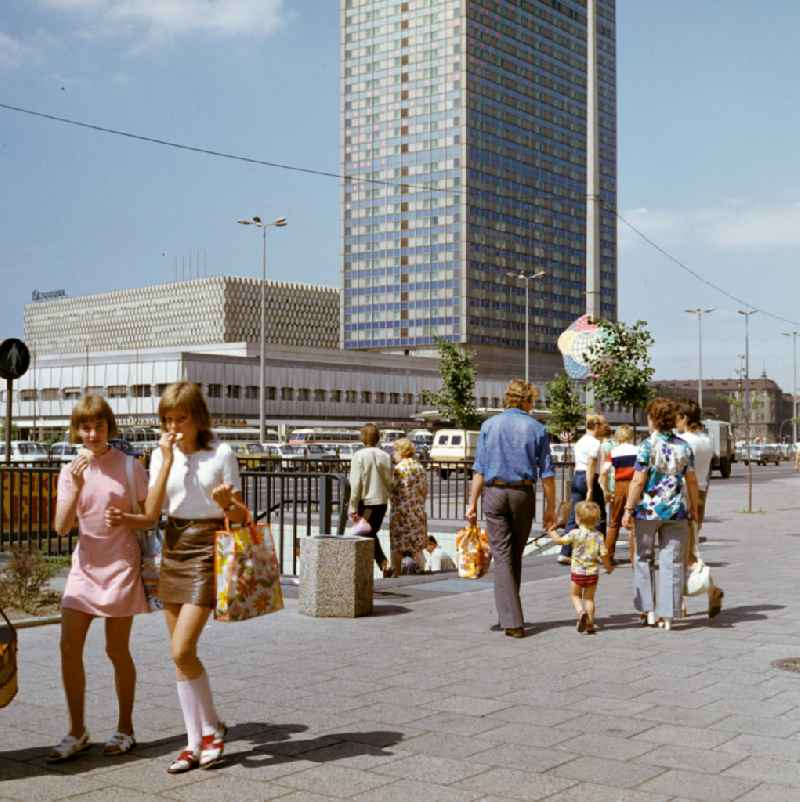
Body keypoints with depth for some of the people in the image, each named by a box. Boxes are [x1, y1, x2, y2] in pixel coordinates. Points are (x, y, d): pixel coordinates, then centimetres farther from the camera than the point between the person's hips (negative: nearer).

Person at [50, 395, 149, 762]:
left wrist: (125, 519, -20)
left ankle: (125, 729, 19)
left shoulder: (130, 467, -5)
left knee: (117, 650, 2)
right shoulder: (70, 471, 2)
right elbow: (62, 527, -6)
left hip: (121, 566, -3)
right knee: (69, 646, -4)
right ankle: (77, 732, 9)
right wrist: (77, 486, -19)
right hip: (85, 565, 3)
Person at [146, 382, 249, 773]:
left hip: (207, 549, -5)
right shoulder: (161, 454, 5)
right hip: (173, 548, 5)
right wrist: (167, 461, -12)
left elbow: (239, 516, -2)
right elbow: (152, 511, -6)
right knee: (181, 654, 7)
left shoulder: (221, 454, -6)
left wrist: (228, 502, -24)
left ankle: (212, 728, 9)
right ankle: (196, 742, 18)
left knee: (181, 650, -12)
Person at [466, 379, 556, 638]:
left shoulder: (490, 425, 4)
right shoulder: (536, 429, 2)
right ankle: (508, 616, 24)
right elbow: (547, 473, 0)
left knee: (502, 557, -2)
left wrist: (473, 503, 2)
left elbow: (479, 469, 0)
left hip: (494, 493, 0)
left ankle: (512, 621, -9)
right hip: (523, 494, 1)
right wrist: (550, 508, 5)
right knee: (515, 557, 14)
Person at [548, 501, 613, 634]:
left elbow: (559, 540, -5)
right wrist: (609, 566, 10)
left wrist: (551, 530, 14)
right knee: (589, 598, 13)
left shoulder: (575, 534, -11)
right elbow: (604, 554, -7)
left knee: (575, 595, 15)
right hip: (592, 572, 2)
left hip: (577, 572, -2)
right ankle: (589, 624, 11)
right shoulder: (598, 535, -4)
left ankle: (581, 612, -12)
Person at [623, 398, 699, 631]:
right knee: (671, 562, 7)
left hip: (648, 509, -3)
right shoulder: (683, 446, 3)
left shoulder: (649, 445, -9)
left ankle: (648, 610, 13)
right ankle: (667, 615, 7)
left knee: (644, 559, 13)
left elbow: (638, 482, -12)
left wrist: (628, 509, -6)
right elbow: (692, 481, 8)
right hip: (676, 510, 3)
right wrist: (693, 507, 20)